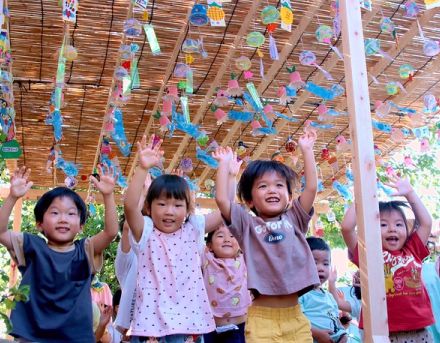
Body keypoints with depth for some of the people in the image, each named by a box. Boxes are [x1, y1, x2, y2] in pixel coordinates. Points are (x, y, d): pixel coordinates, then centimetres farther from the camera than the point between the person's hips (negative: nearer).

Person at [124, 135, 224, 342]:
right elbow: (129, 205, -19)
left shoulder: (193, 230, 7)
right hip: (152, 322, -2)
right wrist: (143, 168, -26)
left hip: (188, 321, 2)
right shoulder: (145, 232, -1)